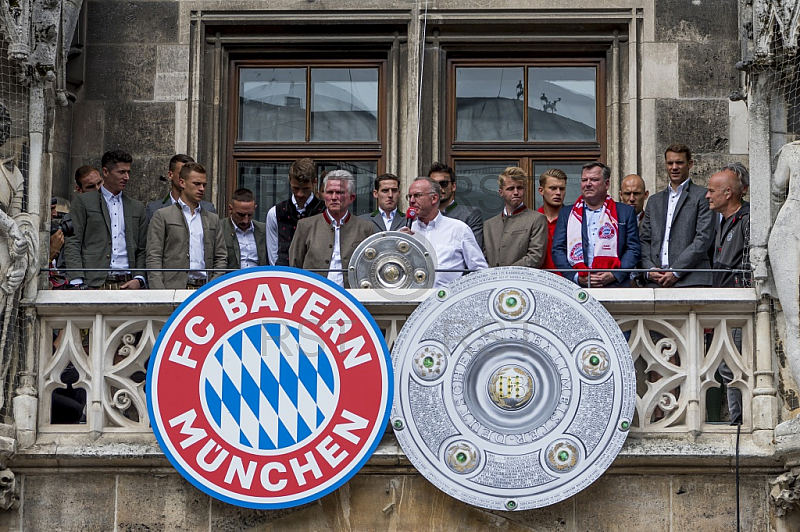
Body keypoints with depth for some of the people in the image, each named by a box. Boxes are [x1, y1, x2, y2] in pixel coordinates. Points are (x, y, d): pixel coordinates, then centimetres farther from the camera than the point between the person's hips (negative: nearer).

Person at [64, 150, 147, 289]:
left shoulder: (137, 207, 19)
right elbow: (72, 244, 2)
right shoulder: (83, 201, 8)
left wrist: (139, 279, 2)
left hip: (126, 284, 3)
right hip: (94, 284, -3)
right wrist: (77, 282, -9)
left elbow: (142, 250, 20)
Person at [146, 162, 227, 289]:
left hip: (204, 289, 3)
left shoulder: (213, 219, 19)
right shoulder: (162, 216, 6)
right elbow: (153, 258, 0)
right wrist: (159, 295, -11)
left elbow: (221, 257, 19)